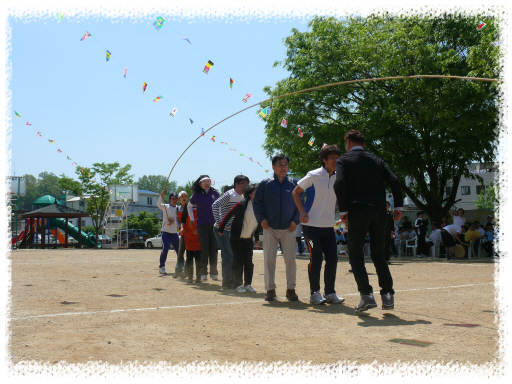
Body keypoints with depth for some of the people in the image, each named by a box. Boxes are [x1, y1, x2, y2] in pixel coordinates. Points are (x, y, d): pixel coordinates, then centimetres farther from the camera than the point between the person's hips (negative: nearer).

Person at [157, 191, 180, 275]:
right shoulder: (166, 207, -1)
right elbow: (158, 204, -21)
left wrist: (173, 221, -15)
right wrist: (161, 196, -37)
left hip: (175, 233, 5)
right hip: (166, 232, -4)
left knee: (179, 250, 8)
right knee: (165, 250, -13)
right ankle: (161, 266, 2)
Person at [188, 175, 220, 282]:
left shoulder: (215, 193, 4)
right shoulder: (197, 195, -1)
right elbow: (189, 206, 16)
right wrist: (192, 219, 10)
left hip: (214, 225, 2)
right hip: (202, 225, -2)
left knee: (214, 249, 3)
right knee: (205, 249, -3)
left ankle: (214, 273, 11)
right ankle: (203, 273, 4)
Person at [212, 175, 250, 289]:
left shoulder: (242, 197, 13)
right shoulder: (229, 195, -14)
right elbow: (215, 205, -25)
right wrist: (219, 222, -27)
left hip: (233, 231, 9)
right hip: (223, 230, -9)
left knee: (234, 255, 11)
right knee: (229, 256, -9)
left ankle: (231, 280, 21)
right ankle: (227, 281, 0)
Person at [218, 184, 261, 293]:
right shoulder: (242, 204, -14)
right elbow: (229, 215, -8)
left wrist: (257, 238, 16)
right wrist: (221, 228, -4)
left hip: (248, 239, 4)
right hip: (236, 238, -4)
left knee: (248, 262, 2)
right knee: (239, 261, -1)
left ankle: (248, 284, 11)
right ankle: (239, 285, 7)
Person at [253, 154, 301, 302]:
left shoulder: (294, 183, 7)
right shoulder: (265, 184, 4)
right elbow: (256, 202, 8)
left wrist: (295, 220, -2)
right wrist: (261, 219, -4)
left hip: (288, 229, 0)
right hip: (270, 228, 0)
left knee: (290, 259, -1)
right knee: (269, 259, 0)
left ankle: (290, 289, 10)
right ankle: (270, 289, 11)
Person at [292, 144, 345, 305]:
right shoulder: (313, 176, -6)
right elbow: (296, 192, -1)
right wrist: (302, 212, -11)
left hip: (328, 226, 5)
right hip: (312, 225, -5)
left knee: (332, 259, 3)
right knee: (316, 259, -6)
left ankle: (330, 292, 15)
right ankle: (314, 293, 7)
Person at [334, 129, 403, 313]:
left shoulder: (344, 160, 4)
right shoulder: (376, 160, 15)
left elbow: (339, 184, -12)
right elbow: (394, 182, 5)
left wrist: (343, 210, -6)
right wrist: (398, 206, 7)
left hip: (357, 211, -4)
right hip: (379, 211, 4)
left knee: (355, 254, 6)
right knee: (378, 254, 14)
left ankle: (366, 295, -4)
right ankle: (387, 295, 5)